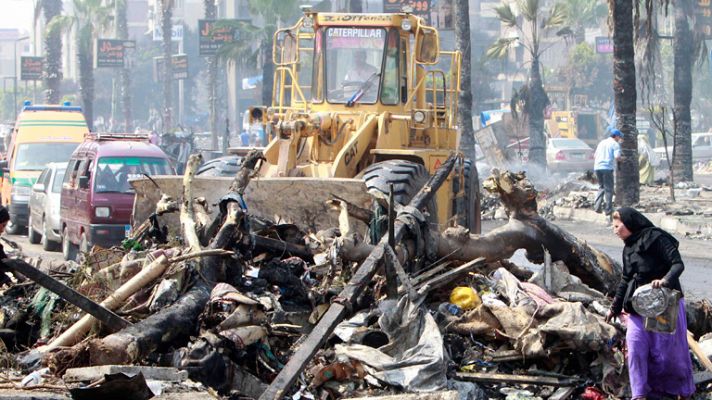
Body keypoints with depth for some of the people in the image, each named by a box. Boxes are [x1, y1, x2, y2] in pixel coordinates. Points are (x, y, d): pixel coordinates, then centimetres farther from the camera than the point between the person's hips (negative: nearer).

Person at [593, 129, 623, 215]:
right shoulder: (615, 144, -2)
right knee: (609, 189, 3)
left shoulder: (602, 142, 20)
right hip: (607, 168, -6)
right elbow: (617, 157, -14)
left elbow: (595, 155, 23)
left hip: (597, 167, 6)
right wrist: (620, 158, 7)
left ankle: (597, 206, 5)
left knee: (601, 187, 19)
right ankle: (608, 210, 4)